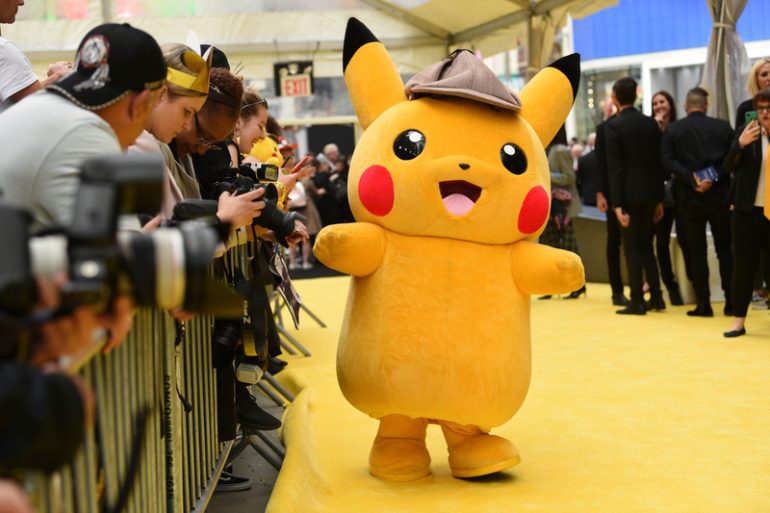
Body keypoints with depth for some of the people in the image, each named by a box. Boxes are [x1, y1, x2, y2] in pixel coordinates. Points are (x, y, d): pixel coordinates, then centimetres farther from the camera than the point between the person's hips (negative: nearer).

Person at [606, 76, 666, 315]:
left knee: (632, 248, 1)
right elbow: (658, 162, 9)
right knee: (646, 245, 16)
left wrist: (617, 204, -12)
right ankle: (656, 297, 14)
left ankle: (637, 302, 2)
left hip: (629, 194, -5)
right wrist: (659, 199, 15)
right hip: (650, 193, 5)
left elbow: (615, 167, -13)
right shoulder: (650, 123, 6)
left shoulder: (614, 126, -9)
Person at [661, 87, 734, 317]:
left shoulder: (673, 129, 0)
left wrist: (692, 179, -15)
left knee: (697, 251, 5)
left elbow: (668, 160, -10)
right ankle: (731, 302, 10)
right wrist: (715, 178, -10)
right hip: (720, 195, 1)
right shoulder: (723, 127, 2)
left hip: (690, 197, -1)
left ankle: (703, 304, 3)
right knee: (725, 249, 10)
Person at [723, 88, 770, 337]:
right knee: (743, 265, 3)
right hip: (748, 210, 1)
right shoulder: (747, 133, 1)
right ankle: (739, 320, 9)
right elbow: (730, 167, -7)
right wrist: (740, 144, -24)